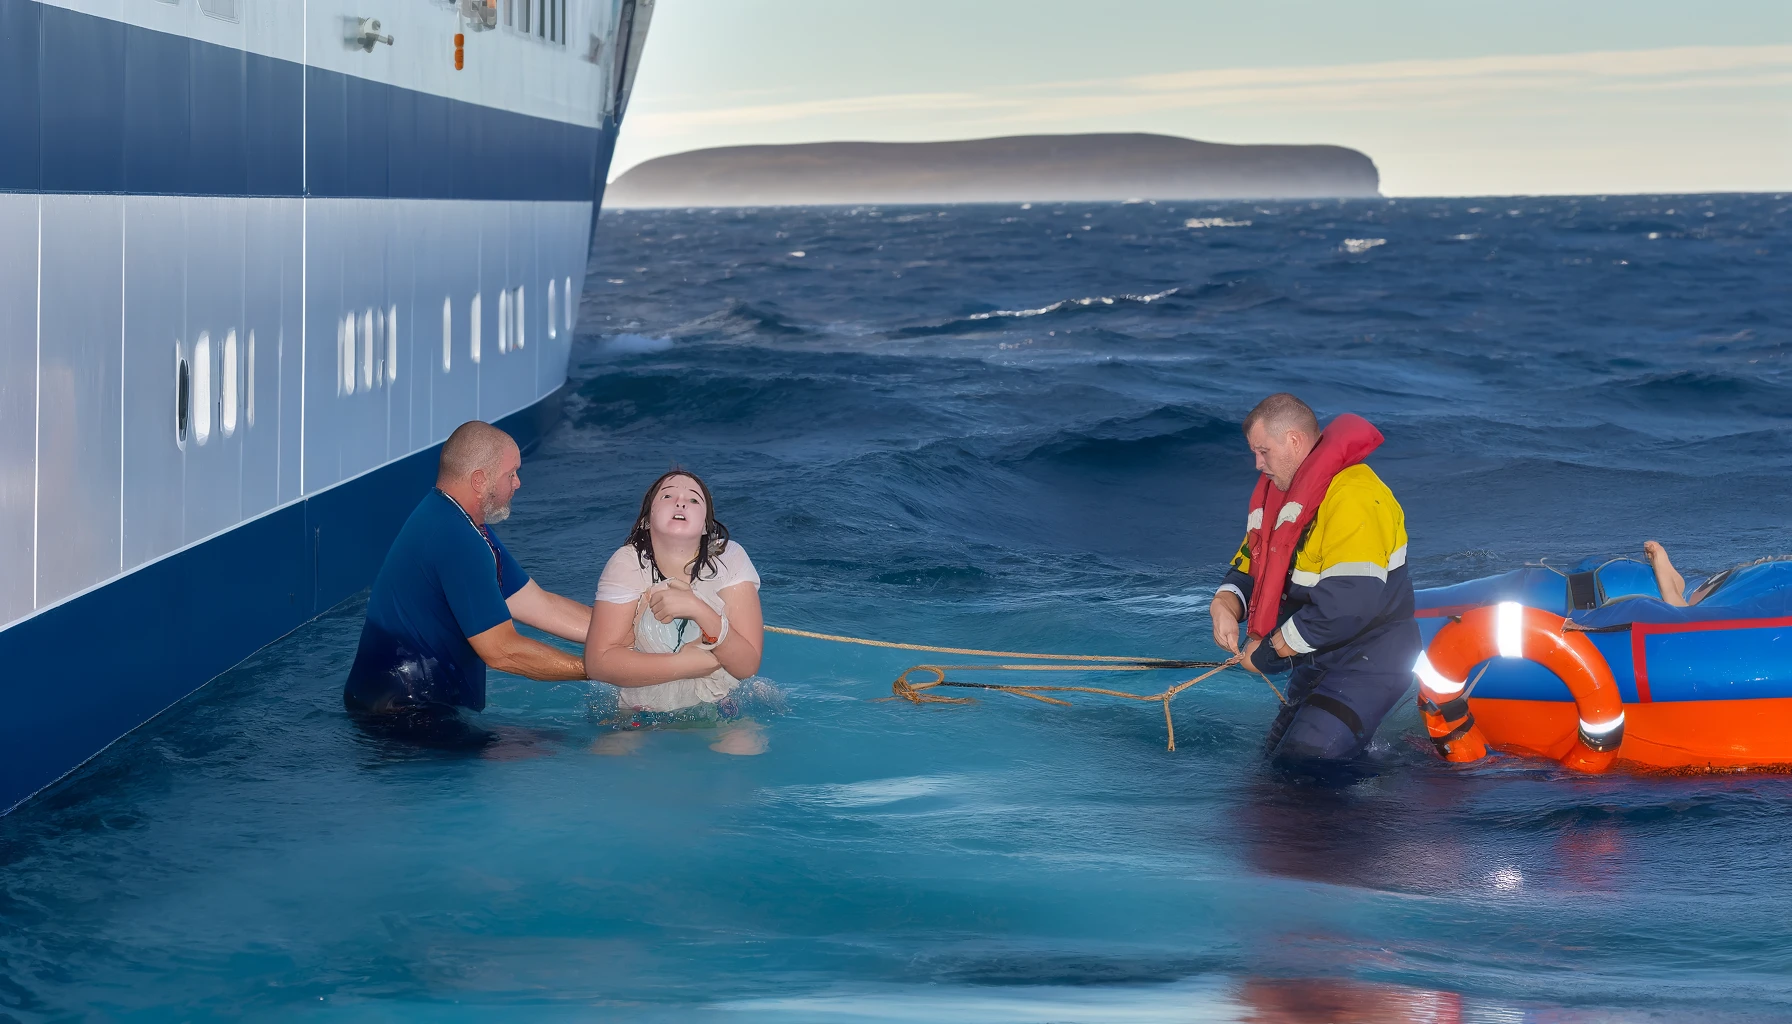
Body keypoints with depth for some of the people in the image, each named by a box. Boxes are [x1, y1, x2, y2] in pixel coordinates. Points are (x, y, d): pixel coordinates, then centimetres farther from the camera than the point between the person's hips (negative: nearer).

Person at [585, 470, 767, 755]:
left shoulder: (728, 559, -8)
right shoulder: (629, 563, -9)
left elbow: (747, 664, -15)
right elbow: (599, 662, -16)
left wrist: (698, 610, -30)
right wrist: (694, 664, -19)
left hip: (718, 716, 0)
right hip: (640, 720, 0)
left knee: (744, 748, -28)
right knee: (609, 753, -26)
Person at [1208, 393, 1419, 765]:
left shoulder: (1352, 498, -24)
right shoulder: (1279, 491, 9)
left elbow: (1349, 604, -31)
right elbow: (1247, 567, 15)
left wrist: (1270, 650, -21)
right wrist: (1225, 605, -11)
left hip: (1368, 660, -10)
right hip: (1319, 658, 10)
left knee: (1303, 761, -18)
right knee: (1277, 752, 14)